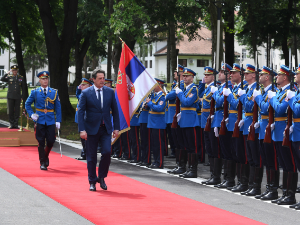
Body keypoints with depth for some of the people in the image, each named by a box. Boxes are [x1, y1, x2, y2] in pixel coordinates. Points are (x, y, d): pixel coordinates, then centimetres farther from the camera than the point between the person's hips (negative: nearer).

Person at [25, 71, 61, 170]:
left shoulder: (54, 92, 4)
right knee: (41, 142, -1)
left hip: (50, 120, 1)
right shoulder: (35, 92, 3)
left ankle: (45, 156, 28)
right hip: (40, 120, -1)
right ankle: (42, 162, 7)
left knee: (51, 141, 0)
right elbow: (27, 104, 12)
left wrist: (58, 121, -1)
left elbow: (58, 108, 6)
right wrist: (31, 114, -2)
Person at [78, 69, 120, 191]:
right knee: (91, 157, 3)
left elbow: (115, 111, 9)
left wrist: (116, 128, 4)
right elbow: (81, 112, -6)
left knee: (107, 152, -14)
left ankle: (101, 177, 7)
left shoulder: (110, 92, 5)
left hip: (106, 128, 2)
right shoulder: (86, 93, -4)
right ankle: (92, 182, 15)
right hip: (91, 129, -2)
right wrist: (82, 130, -14)